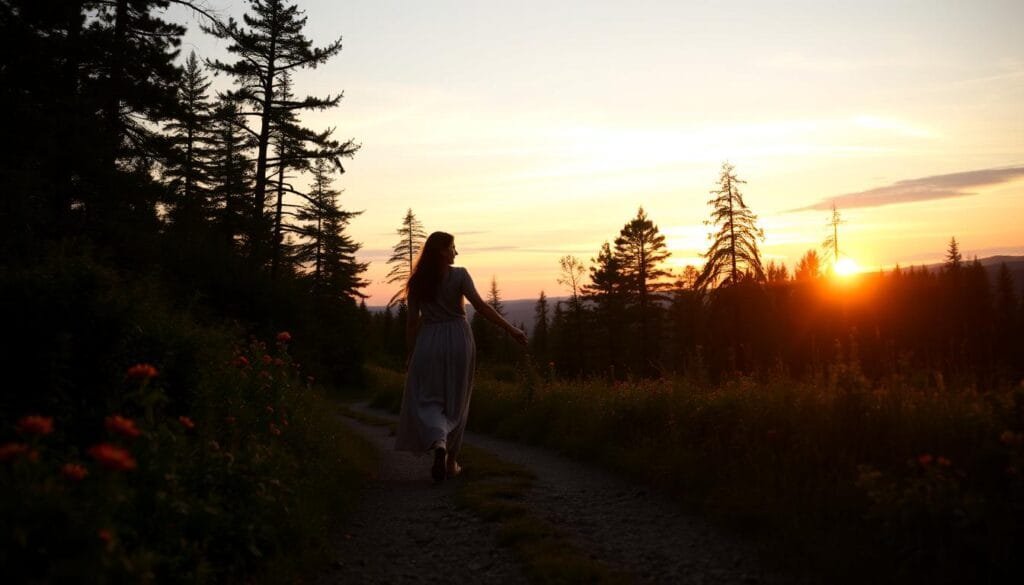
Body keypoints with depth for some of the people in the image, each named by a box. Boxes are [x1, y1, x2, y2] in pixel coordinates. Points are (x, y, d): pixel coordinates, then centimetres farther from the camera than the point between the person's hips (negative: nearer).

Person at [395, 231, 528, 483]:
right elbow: (481, 306, -14)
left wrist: (410, 355, 10)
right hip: (458, 339, -1)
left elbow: (412, 320, 3)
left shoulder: (417, 281, 4)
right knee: (456, 402, 12)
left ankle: (438, 442, -24)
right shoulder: (459, 275, -5)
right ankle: (451, 461, 18)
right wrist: (511, 329, -12)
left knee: (427, 399, 5)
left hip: (428, 342, 1)